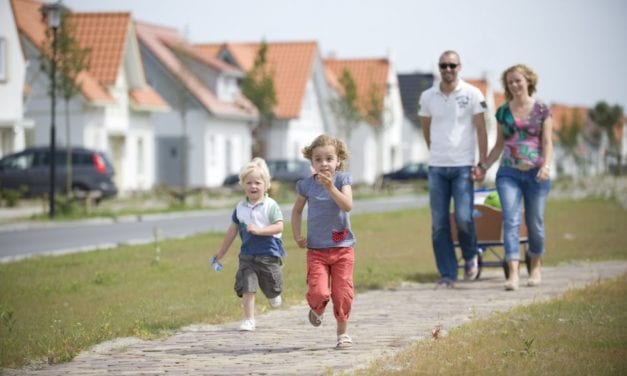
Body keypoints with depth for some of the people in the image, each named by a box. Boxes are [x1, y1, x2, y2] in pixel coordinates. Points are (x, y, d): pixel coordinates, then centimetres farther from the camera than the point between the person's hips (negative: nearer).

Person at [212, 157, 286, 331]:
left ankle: (274, 295, 46)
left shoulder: (270, 205, -8)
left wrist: (259, 230, -27)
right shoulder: (240, 207, 6)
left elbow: (279, 227, -17)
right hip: (247, 254, 3)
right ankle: (249, 319, -1)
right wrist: (221, 253, 18)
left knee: (271, 288, 10)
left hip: (268, 253, -3)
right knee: (247, 287, -7)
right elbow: (233, 230, 14)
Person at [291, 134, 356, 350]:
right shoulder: (307, 185, 1)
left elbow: (348, 206, -20)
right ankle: (317, 309, 23)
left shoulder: (342, 179, -4)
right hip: (316, 249, 1)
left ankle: (343, 332, 19)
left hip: (342, 247, 0)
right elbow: (297, 211, 16)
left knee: (343, 293, 0)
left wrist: (331, 187, -31)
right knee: (318, 292, -13)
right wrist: (297, 236, 6)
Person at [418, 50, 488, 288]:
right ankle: (447, 275, 7)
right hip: (436, 168, 3)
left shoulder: (472, 94, -1)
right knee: (439, 224, 1)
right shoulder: (427, 97, 7)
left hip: (463, 166, -3)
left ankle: (470, 257, 18)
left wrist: (482, 164, -7)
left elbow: (481, 130, -2)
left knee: (463, 218, -11)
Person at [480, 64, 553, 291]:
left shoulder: (542, 111, 3)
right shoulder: (503, 112, 10)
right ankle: (513, 274, -19)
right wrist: (484, 166, 5)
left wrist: (546, 165, -16)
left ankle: (535, 267, 28)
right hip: (509, 173, 1)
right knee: (511, 221, -12)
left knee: (535, 224, 6)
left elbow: (547, 143, 0)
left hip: (535, 174, -1)